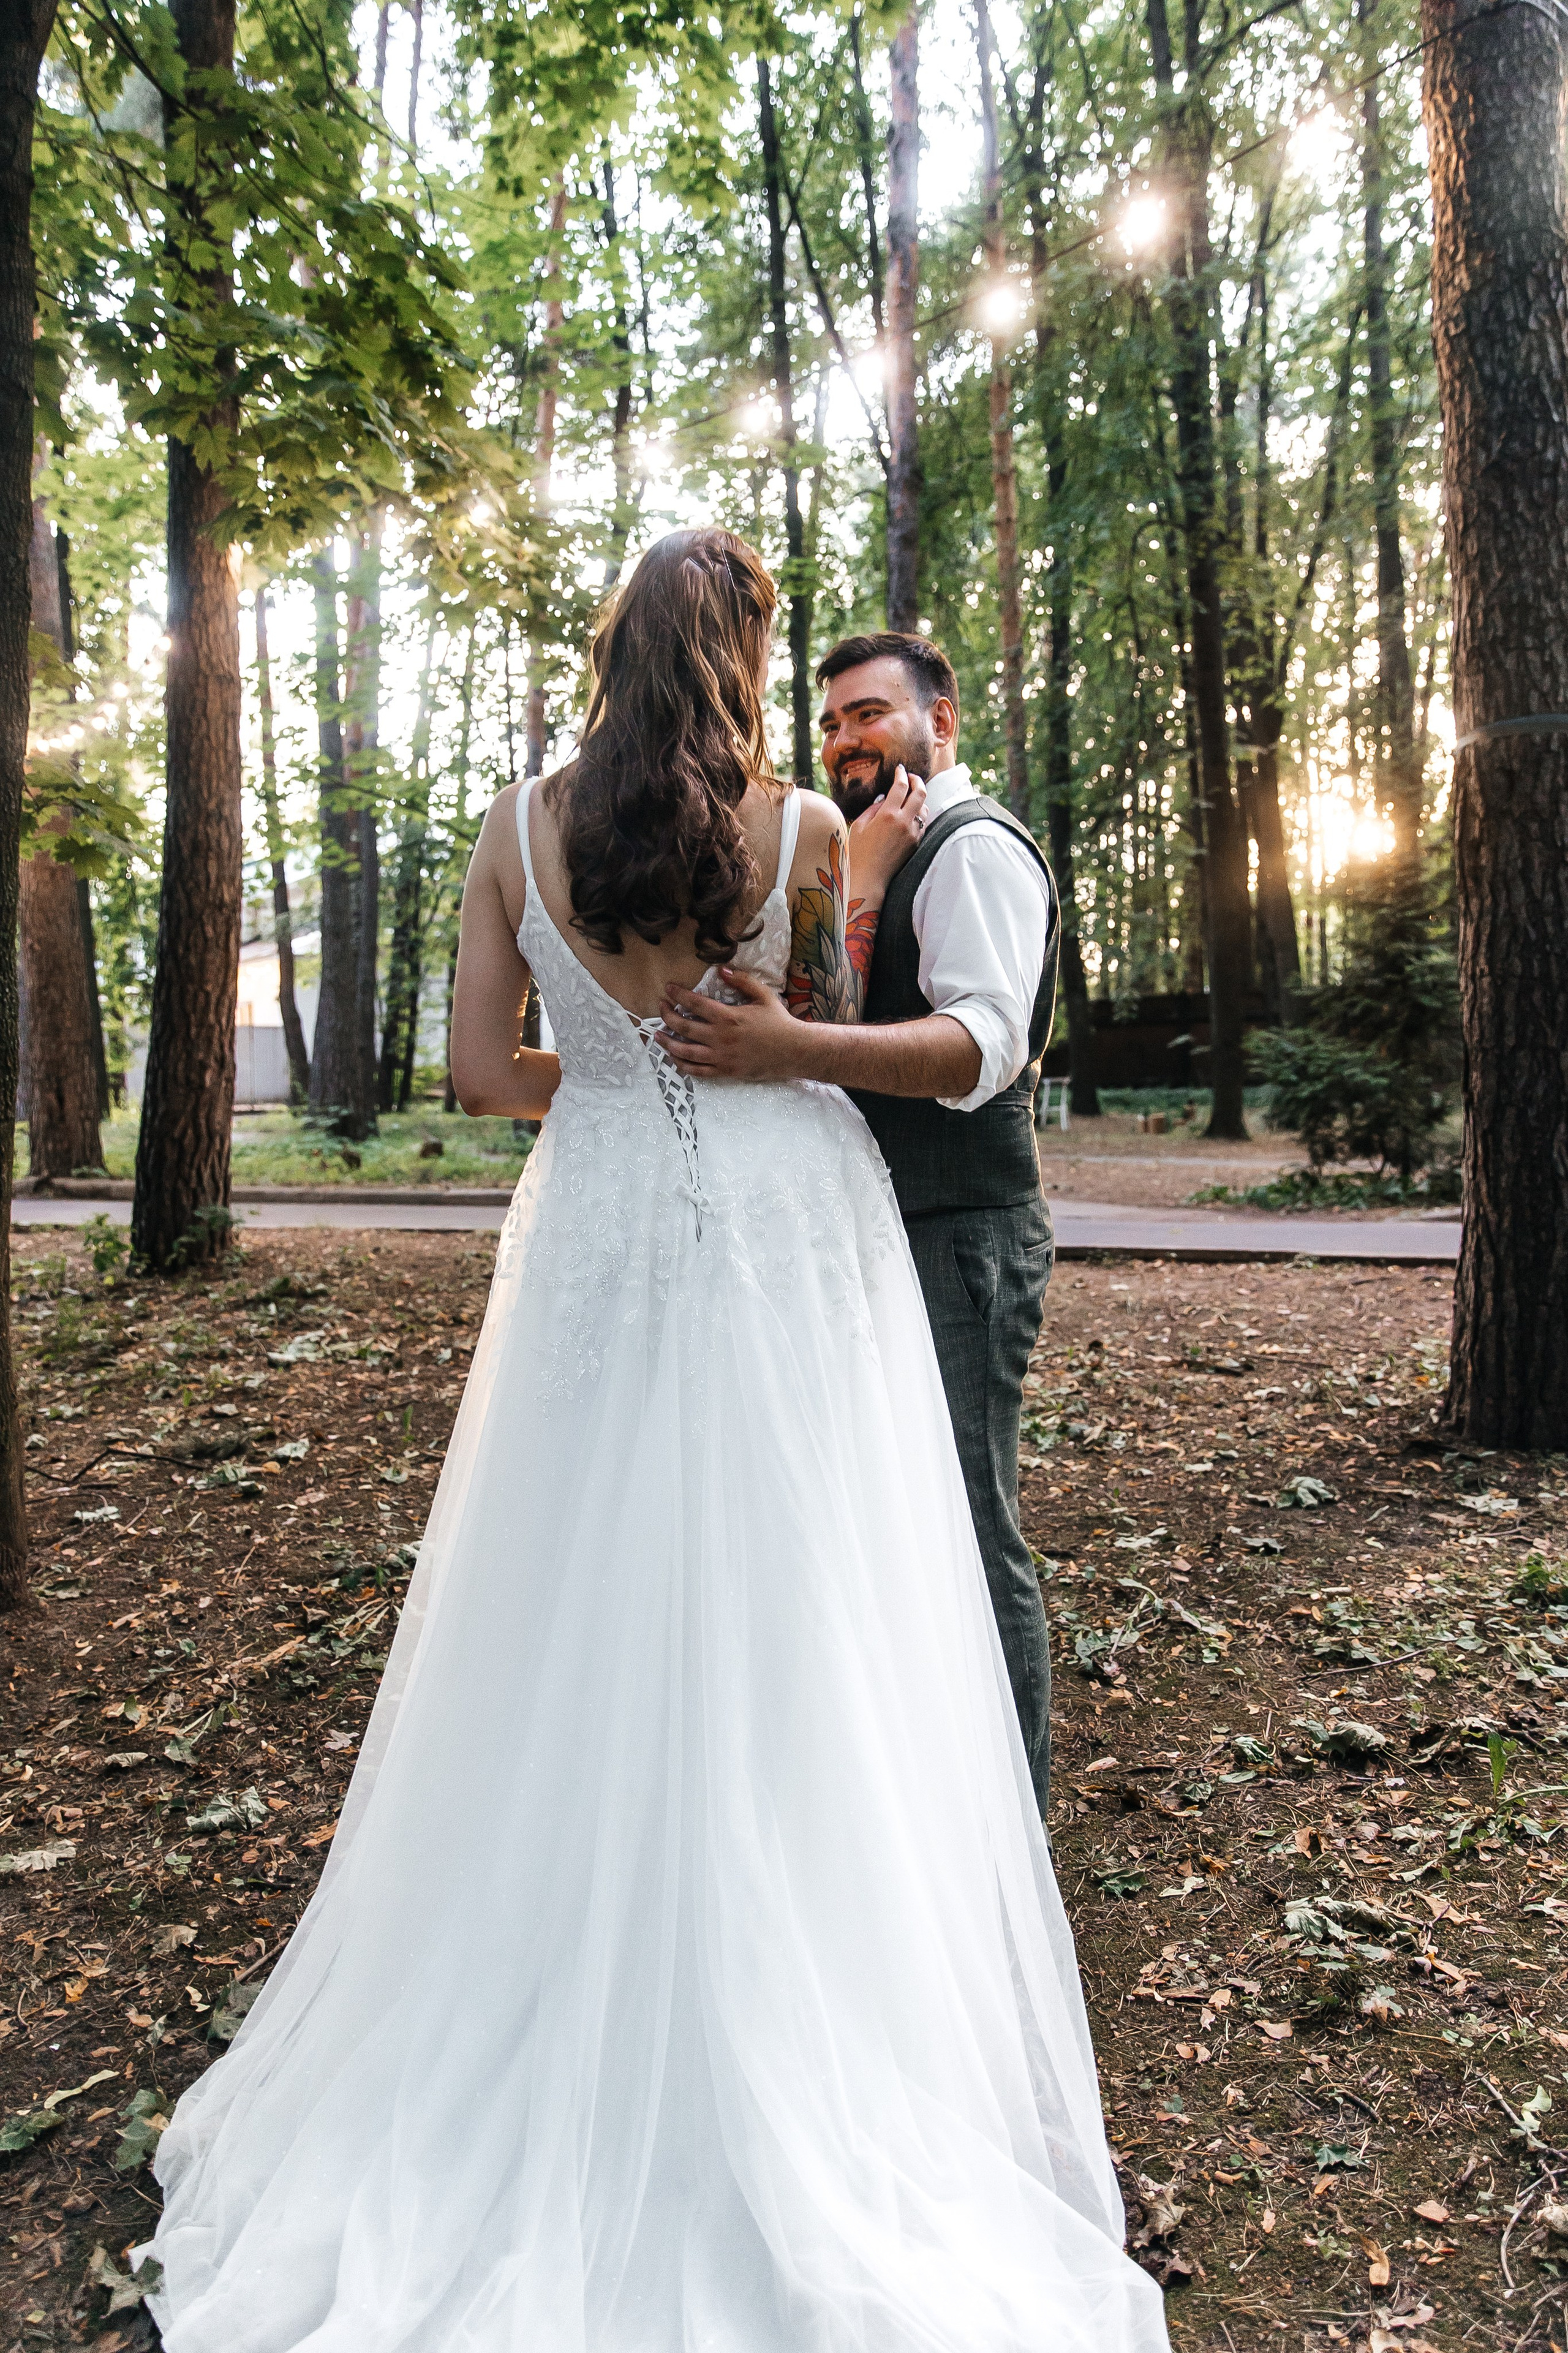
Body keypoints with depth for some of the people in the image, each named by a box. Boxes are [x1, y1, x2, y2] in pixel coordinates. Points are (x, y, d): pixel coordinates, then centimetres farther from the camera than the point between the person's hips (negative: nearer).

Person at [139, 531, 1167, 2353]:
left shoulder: (518, 829, 0)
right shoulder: (807, 831, -5)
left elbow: (479, 1072, 1)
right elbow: (840, 1032, 5)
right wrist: (868, 880, 11)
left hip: (601, 1236, 2)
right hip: (788, 1238, -1)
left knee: (587, 1631, 13)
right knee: (790, 1641, 8)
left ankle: (561, 2030, 29)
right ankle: (810, 2054, 22)